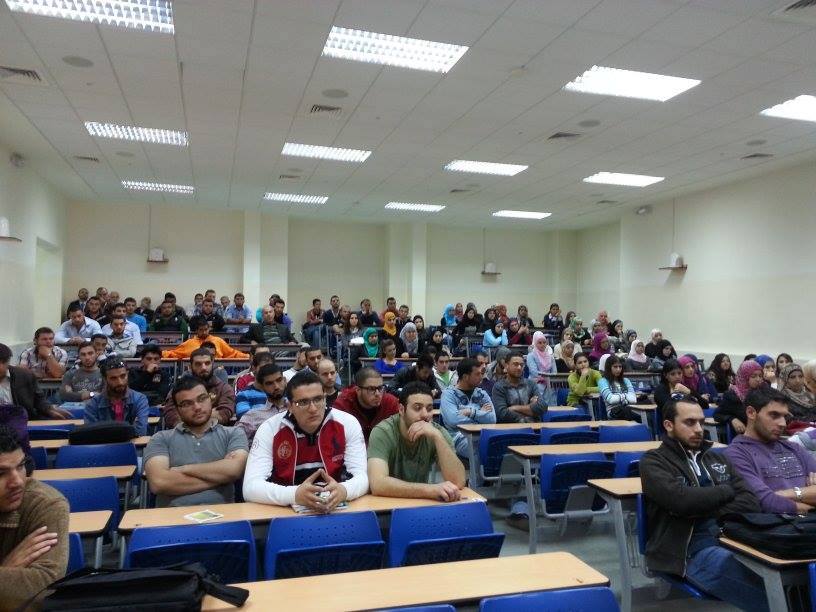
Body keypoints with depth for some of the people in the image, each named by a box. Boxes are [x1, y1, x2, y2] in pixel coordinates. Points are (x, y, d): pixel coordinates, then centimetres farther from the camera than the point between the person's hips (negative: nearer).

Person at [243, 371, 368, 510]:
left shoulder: (347, 424, -8)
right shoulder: (269, 429, -10)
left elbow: (361, 476, -11)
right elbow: (251, 486, -18)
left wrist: (343, 490, -33)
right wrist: (295, 494, -35)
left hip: (337, 509, 2)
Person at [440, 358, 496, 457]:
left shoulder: (482, 394, 17)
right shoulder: (449, 394, 3)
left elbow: (492, 419, 3)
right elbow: (452, 420, -15)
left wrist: (471, 412, -7)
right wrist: (480, 414, -2)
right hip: (459, 436, -5)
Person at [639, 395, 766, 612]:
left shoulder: (717, 458, 22)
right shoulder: (654, 461, 4)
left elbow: (751, 502, 7)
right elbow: (681, 499, -16)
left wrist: (706, 513, -9)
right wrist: (727, 491, 0)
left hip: (733, 540, 6)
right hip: (693, 549, -5)